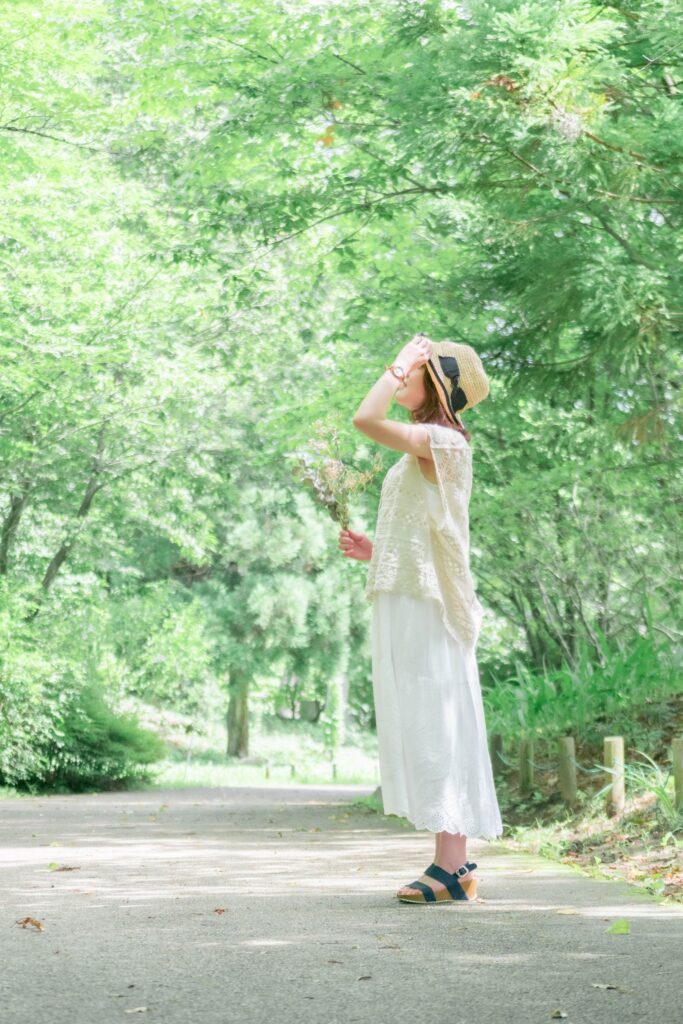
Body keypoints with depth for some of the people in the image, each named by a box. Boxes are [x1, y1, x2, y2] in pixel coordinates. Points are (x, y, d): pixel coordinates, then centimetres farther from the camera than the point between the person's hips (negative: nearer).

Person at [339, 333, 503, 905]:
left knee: (434, 726, -10)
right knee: (424, 728, 9)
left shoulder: (443, 440, -9)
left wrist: (400, 363, -12)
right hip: (405, 599, 10)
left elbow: (366, 419, -24)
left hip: (425, 602, -10)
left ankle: (451, 868, -8)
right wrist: (373, 551, 13)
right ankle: (454, 863, 13)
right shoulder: (423, 450, 20)